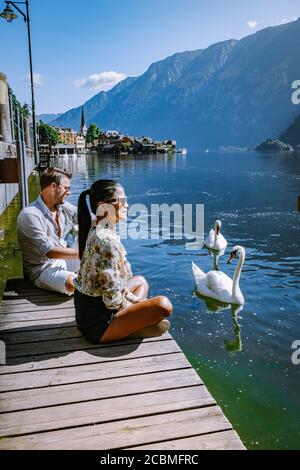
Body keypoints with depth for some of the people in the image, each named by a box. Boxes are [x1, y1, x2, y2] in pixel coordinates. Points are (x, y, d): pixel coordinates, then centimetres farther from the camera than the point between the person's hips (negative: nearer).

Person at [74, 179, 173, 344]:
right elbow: (113, 299, -25)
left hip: (86, 311, 10)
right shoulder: (108, 241, -26)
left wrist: (135, 301, 8)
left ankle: (134, 322, 4)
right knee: (163, 305, -19)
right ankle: (133, 327, 2)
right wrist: (135, 302, -5)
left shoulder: (95, 231, 3)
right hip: (97, 325, -10)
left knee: (140, 281, 24)